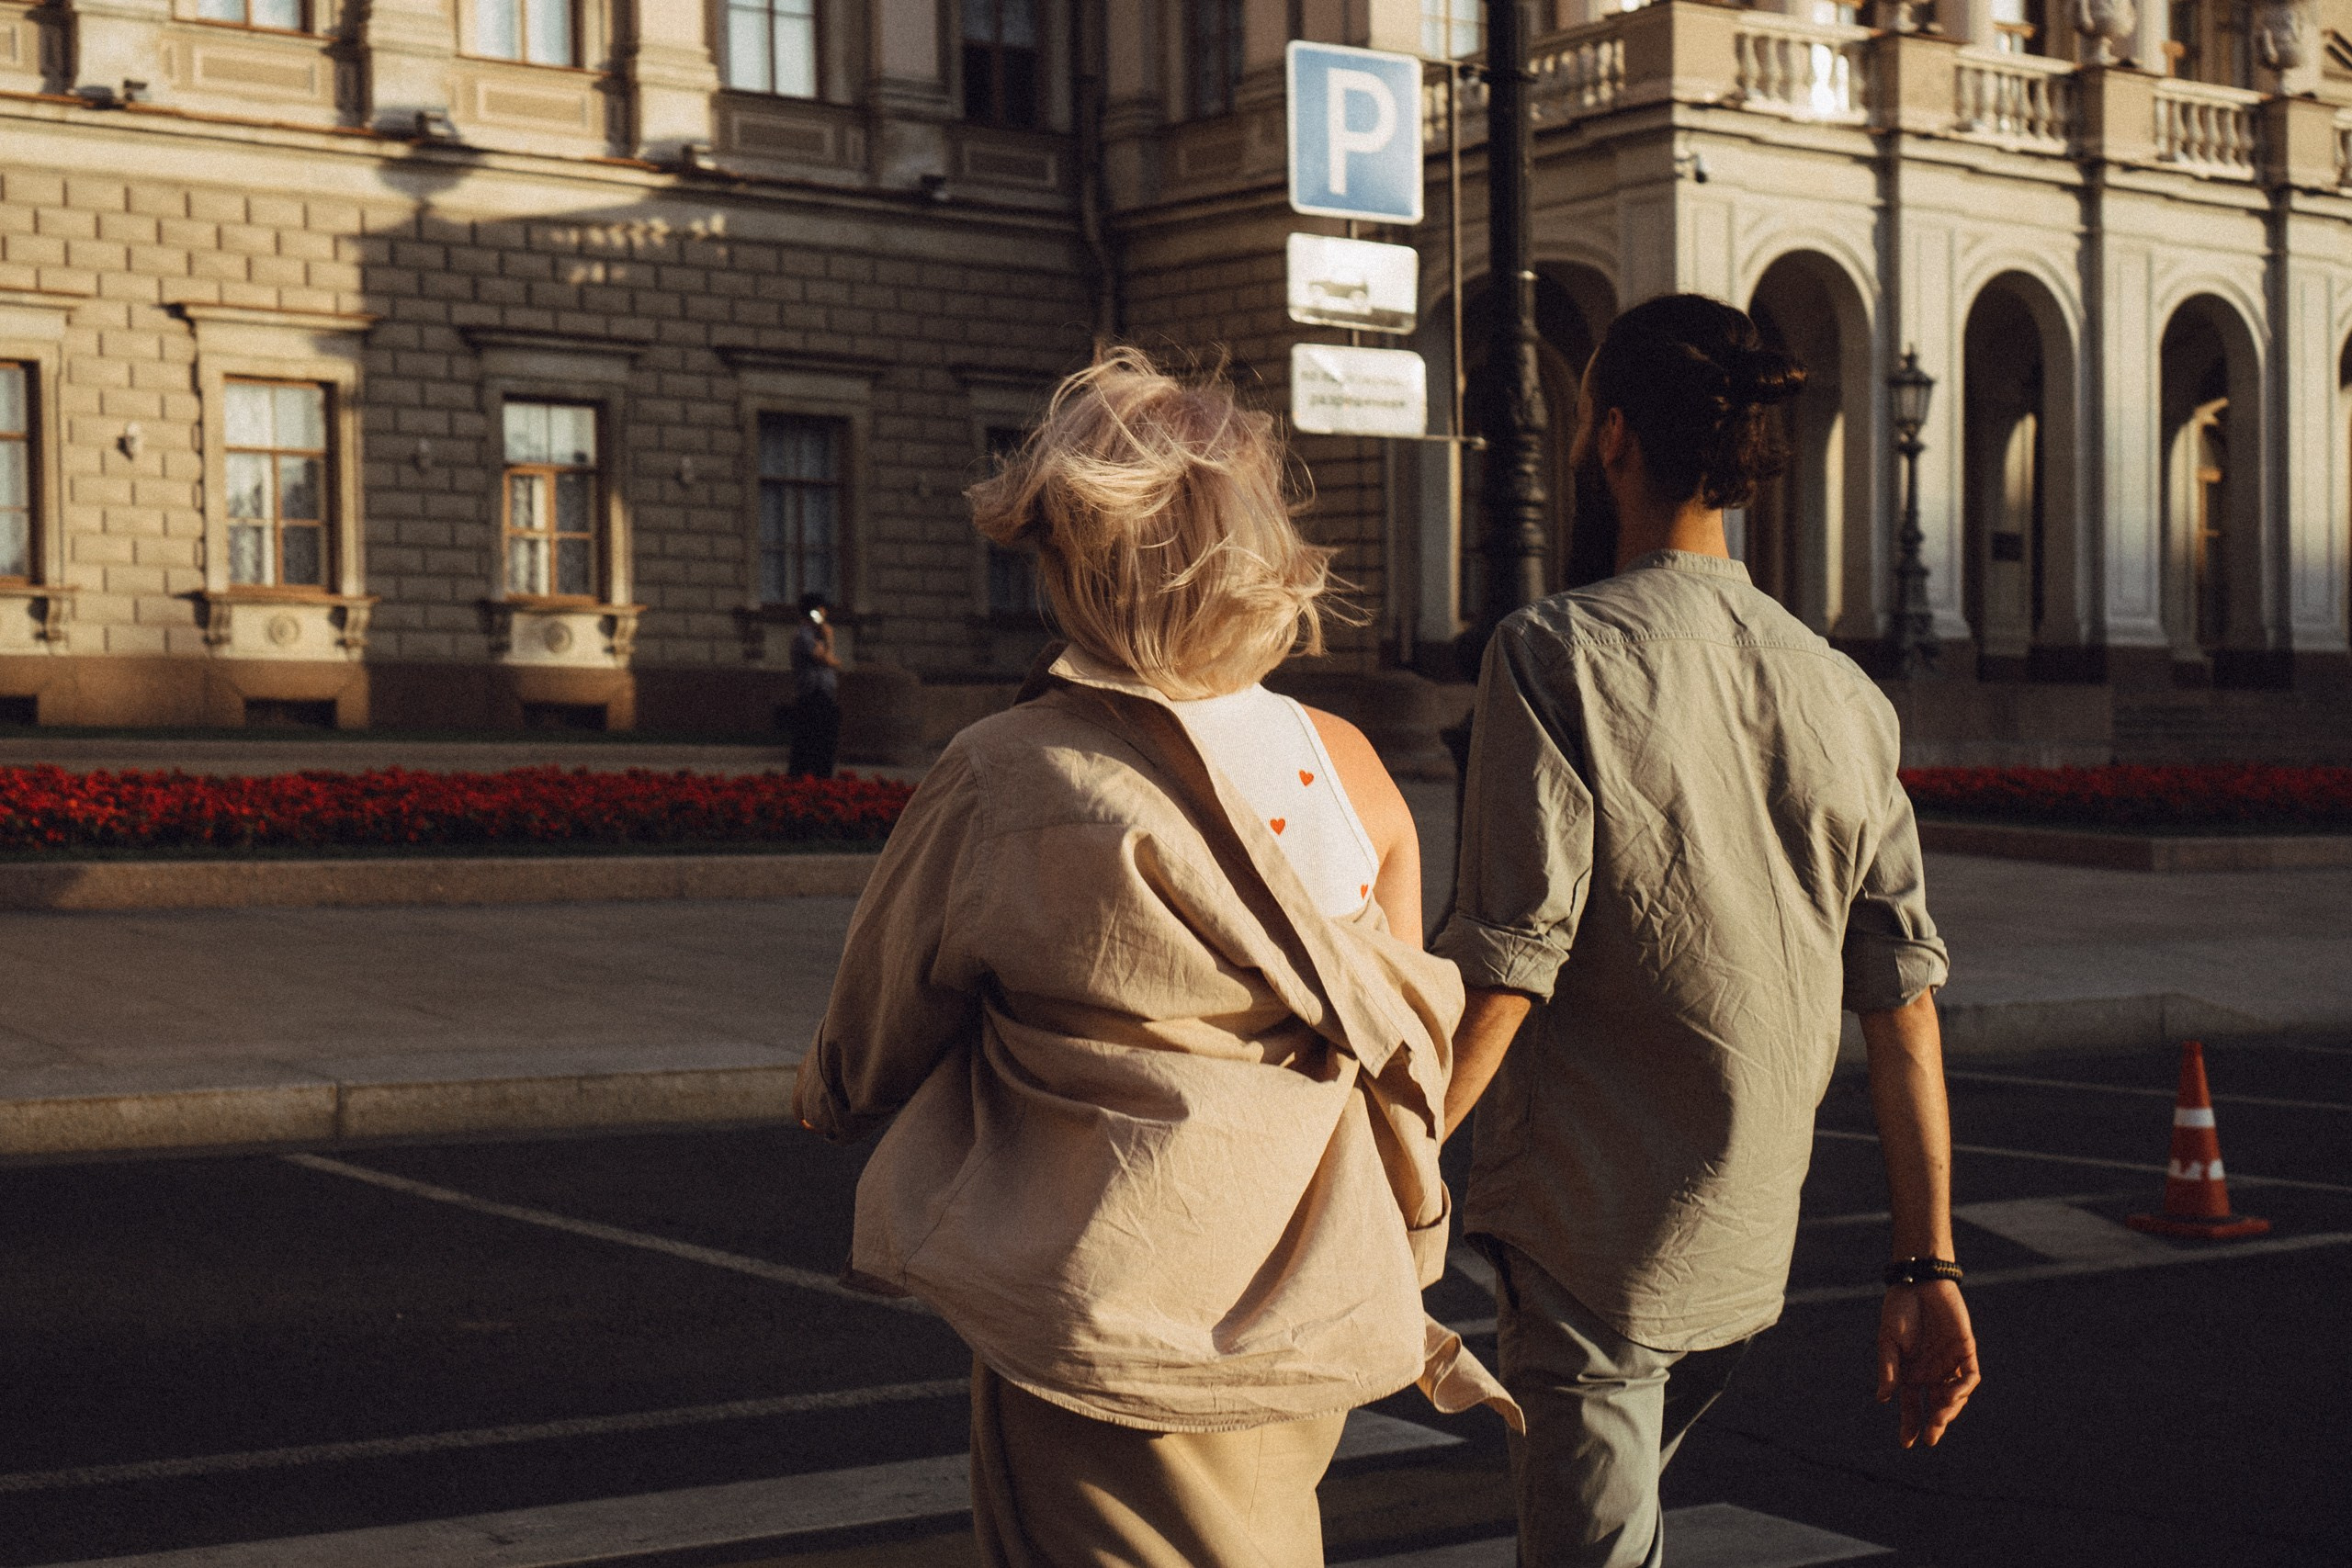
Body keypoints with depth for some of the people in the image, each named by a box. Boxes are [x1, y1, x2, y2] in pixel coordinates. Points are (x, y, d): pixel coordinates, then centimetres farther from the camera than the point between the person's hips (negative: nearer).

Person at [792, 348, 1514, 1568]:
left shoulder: (1001, 785, -16)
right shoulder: (1346, 768, -3)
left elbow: (868, 1057, 0)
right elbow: (1408, 1059, 6)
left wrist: (826, 1095, 23)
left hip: (1101, 1341, -5)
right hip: (1311, 1342, 5)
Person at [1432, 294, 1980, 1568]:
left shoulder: (1557, 654, -12)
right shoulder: (1840, 690, 4)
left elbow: (1503, 972, -18)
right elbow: (1903, 998, 2)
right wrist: (1926, 1269, 6)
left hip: (1584, 1226, -6)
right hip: (1747, 1245, 6)